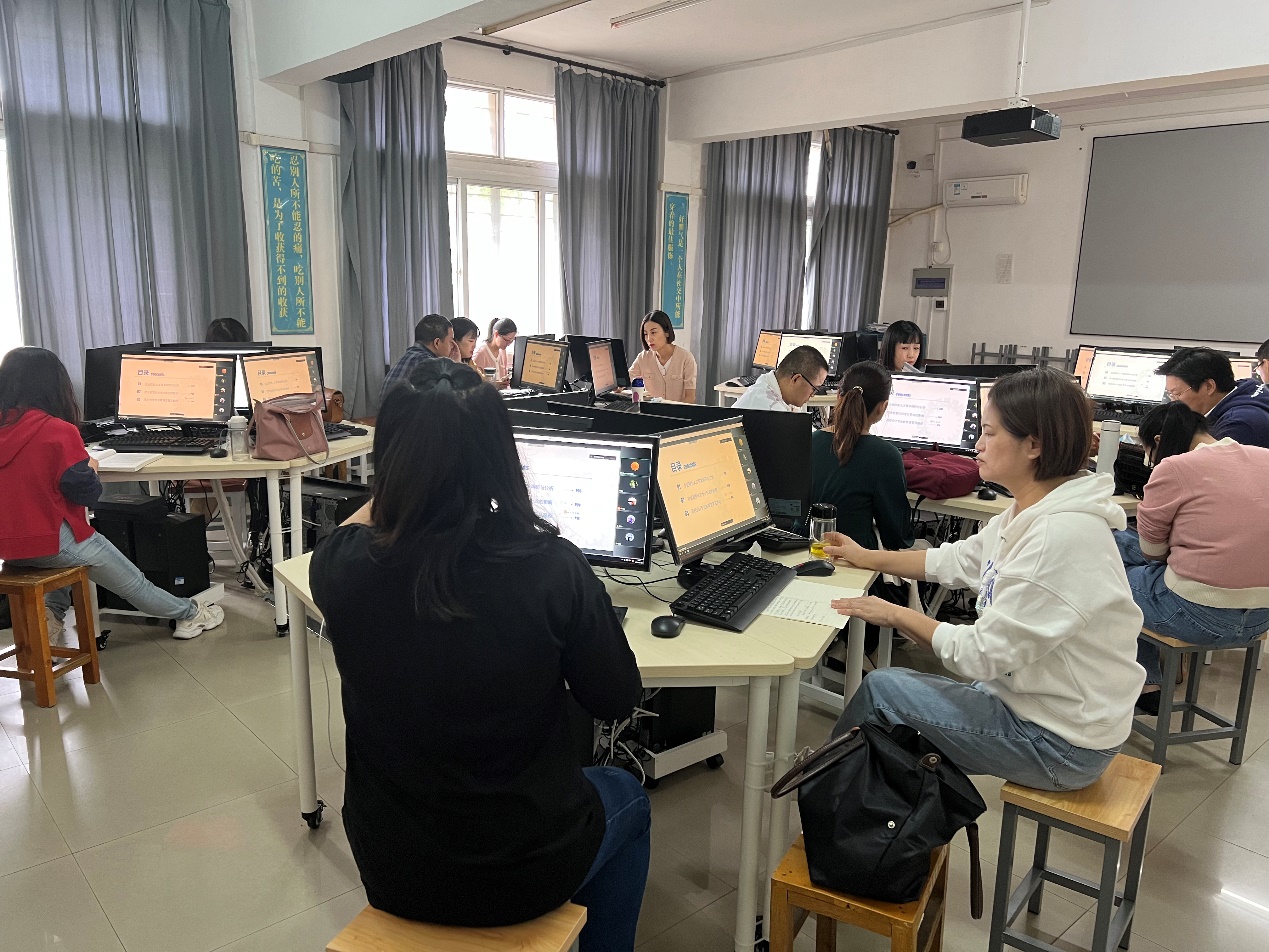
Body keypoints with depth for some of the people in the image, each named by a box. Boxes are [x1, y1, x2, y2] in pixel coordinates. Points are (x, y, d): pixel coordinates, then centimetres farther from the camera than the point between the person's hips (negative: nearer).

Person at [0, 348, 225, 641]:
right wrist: (90, 468, 4)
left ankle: (52, 612, 23)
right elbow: (84, 492, -14)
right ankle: (190, 613, 28)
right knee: (132, 580, 12)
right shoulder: (59, 431, -18)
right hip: (50, 542, -6)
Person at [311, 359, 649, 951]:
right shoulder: (552, 568, -27)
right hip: (523, 876, -2)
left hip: (390, 876, 3)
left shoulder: (344, 567, -19)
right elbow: (618, 702, -10)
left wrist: (412, 471, 18)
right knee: (626, 797, 30)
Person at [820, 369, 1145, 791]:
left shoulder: (1060, 535, -28)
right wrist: (869, 558, 22)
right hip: (1031, 702, 9)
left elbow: (981, 654, -26)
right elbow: (955, 560, 17)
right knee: (892, 685, 12)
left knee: (882, 688, -4)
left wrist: (898, 616, -13)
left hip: (1059, 743, -9)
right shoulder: (1030, 515, 2)